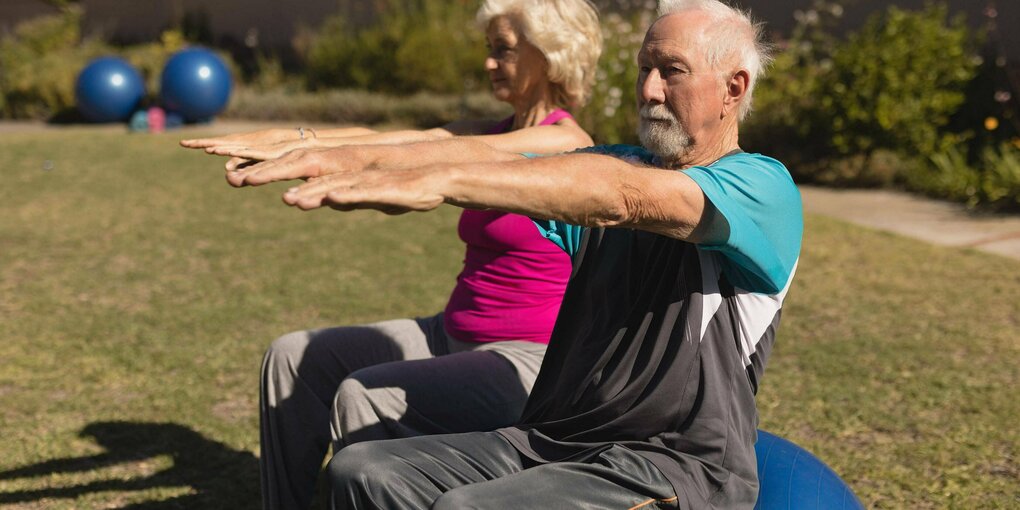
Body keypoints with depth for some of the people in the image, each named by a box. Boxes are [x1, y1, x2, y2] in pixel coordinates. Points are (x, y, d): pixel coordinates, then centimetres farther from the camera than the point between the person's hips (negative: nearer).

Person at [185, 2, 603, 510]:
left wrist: (304, 151, -27)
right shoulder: (495, 134, 11)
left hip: (531, 358, -9)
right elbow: (383, 139, -1)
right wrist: (283, 138, -14)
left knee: (365, 396, -27)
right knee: (296, 358, 4)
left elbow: (424, 157, -24)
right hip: (455, 337, 9)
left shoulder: (563, 143, -14)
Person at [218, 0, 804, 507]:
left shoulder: (764, 187, -7)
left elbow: (622, 197, -26)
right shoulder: (622, 166, 15)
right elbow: (484, 157, -1)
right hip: (550, 439, 7)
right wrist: (353, 156, -17)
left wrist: (441, 181, -36)